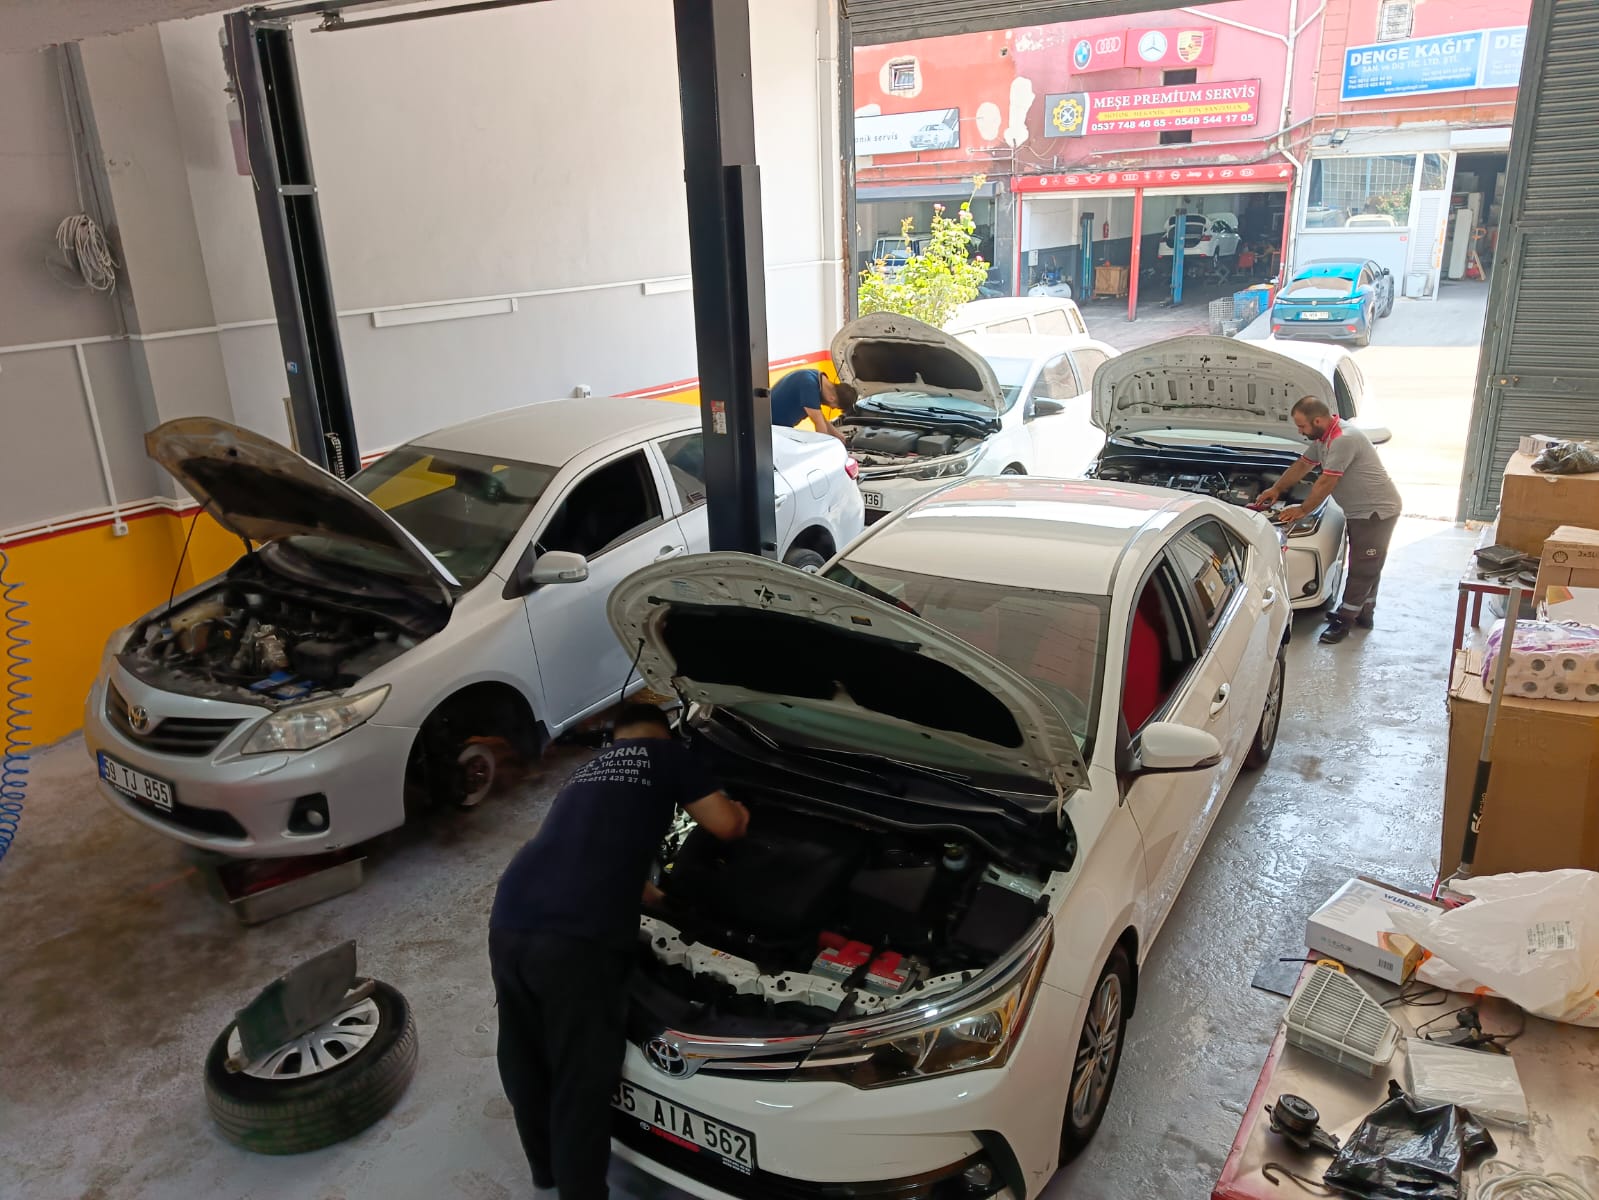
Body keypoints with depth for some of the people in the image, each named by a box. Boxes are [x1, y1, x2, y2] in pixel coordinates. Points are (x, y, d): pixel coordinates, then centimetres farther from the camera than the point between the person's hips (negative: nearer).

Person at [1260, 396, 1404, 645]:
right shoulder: (1323, 438, 5)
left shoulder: (1344, 440, -28)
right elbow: (1302, 466, 18)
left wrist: (1302, 510, -16)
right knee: (1367, 567, 18)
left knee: (1363, 568, -3)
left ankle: (1343, 619, 0)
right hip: (1360, 511, 10)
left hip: (1377, 511, -10)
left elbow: (1326, 483, -25)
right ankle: (1364, 614, 28)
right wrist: (1277, 489, 17)